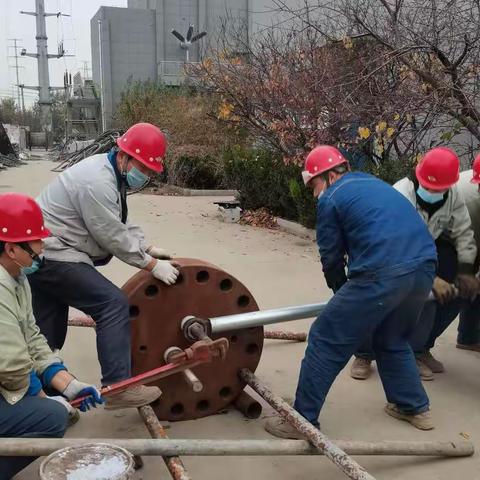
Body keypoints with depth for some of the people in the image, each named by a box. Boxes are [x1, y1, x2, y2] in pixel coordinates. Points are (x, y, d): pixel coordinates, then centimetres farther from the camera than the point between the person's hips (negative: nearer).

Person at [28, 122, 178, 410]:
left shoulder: (110, 173, 11)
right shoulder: (97, 183, -22)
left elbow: (121, 224, 17)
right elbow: (114, 237, -21)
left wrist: (148, 248, 6)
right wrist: (152, 265, -14)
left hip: (42, 256, 11)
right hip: (53, 257, -11)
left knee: (47, 335, 16)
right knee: (113, 304, -14)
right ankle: (118, 387, -13)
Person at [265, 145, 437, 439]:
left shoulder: (331, 198, 6)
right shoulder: (375, 184, 28)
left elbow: (331, 256, 9)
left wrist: (342, 291, 28)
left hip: (383, 275, -8)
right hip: (424, 268, 8)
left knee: (326, 342, 4)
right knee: (393, 340, 30)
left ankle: (303, 421, 11)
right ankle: (416, 408, 39)